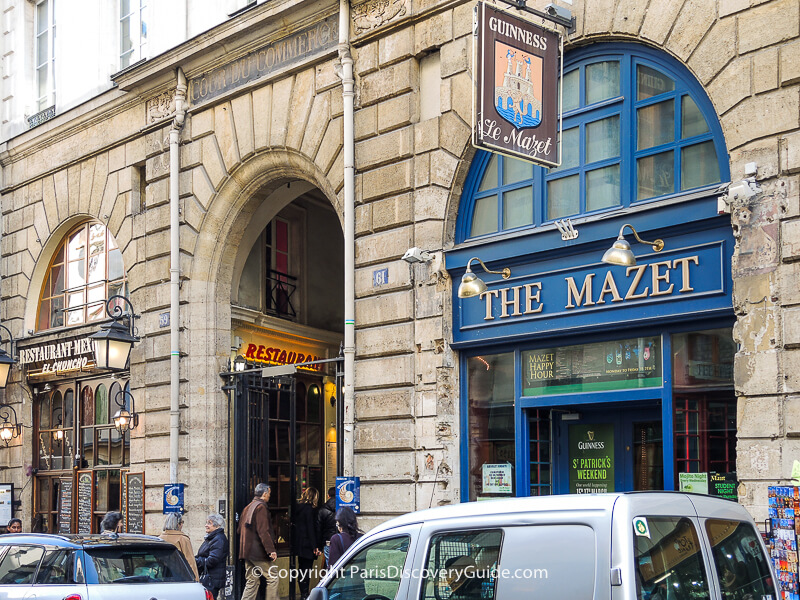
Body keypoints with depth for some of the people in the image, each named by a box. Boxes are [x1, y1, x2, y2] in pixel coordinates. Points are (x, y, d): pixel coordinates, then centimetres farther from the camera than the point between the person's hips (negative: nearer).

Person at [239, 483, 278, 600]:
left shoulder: (248, 508, 16)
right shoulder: (261, 507, -11)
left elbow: (240, 530, 23)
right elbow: (263, 531, -19)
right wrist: (271, 550, -19)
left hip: (248, 551, 9)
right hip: (258, 552, -9)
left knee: (252, 582, 10)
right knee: (272, 578, -2)